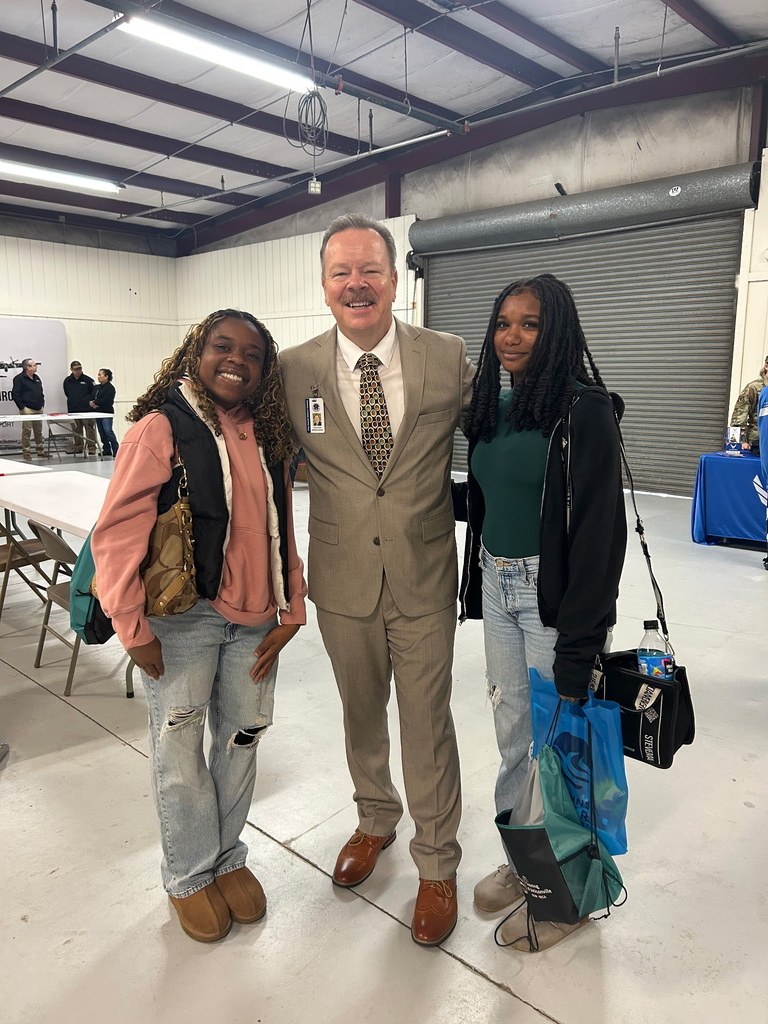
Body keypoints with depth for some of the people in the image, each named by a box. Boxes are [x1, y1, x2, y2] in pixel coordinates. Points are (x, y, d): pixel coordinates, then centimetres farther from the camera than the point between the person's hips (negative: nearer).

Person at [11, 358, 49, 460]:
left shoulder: (36, 378, 16)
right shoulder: (19, 378, -7)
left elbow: (41, 392, 23)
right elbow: (15, 394, -11)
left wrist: (42, 405, 14)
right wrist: (22, 407, -14)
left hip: (38, 409, 7)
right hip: (27, 409, -7)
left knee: (38, 430, 10)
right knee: (26, 430, -4)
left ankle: (41, 451, 16)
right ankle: (26, 452, 3)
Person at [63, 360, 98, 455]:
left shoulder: (88, 380, -2)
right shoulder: (67, 381, 9)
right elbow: (67, 393, 22)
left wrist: (90, 402, -4)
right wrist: (74, 400, 15)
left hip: (87, 409, -4)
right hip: (73, 409, 4)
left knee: (89, 428, -5)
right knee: (76, 430, 9)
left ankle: (91, 447, -1)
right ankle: (78, 447, 17)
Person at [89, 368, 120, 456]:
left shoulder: (110, 387, -8)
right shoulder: (97, 387, 16)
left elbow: (106, 400, -19)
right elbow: (91, 398, 12)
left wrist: (94, 402, -11)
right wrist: (92, 404, -10)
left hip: (107, 412, -8)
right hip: (98, 412, 8)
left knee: (108, 431, -15)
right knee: (102, 432, 8)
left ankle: (116, 449, -11)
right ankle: (106, 450, 14)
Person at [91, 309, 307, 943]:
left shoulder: (268, 437, 7)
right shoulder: (161, 428, -10)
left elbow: (282, 531, 10)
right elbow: (118, 532, -13)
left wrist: (292, 611, 4)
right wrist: (132, 628, -13)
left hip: (254, 621, 5)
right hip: (183, 618, -4)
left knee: (241, 742, 15)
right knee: (179, 752, 8)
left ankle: (228, 856, 38)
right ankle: (190, 876, 32)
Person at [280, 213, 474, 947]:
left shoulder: (449, 357, -7)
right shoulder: (294, 369, -5)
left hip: (424, 579, -1)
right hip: (342, 580, 2)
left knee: (427, 722, 10)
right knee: (360, 714, 21)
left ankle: (436, 863, 33)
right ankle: (375, 819, 49)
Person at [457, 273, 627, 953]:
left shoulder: (584, 410, -13)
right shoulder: (490, 405, 8)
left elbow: (600, 533, -18)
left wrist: (579, 643, -19)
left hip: (554, 594, -7)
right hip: (496, 588, 7)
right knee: (512, 731, 18)